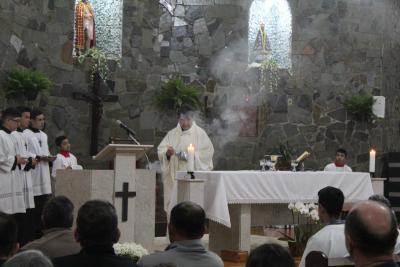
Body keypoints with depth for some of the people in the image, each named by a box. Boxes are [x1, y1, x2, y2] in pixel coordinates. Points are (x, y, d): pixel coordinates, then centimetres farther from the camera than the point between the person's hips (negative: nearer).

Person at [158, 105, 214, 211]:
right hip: (174, 176, 3)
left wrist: (194, 155, -14)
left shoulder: (200, 133, 5)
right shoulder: (172, 134, 13)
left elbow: (209, 151, -1)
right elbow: (160, 150, 8)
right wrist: (167, 153, -14)